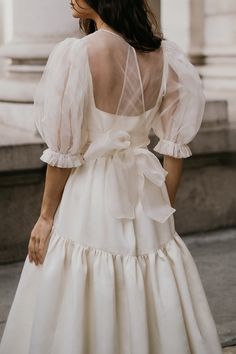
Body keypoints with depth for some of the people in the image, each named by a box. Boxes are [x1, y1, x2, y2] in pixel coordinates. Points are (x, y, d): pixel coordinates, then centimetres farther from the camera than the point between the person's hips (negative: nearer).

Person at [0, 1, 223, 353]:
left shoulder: (78, 54, -16)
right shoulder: (165, 55, 0)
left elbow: (64, 150, -12)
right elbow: (175, 146, 4)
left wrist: (46, 216, -2)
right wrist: (164, 209, 14)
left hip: (89, 196, -5)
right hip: (146, 196, 5)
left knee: (80, 309, 9)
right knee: (155, 307, 16)